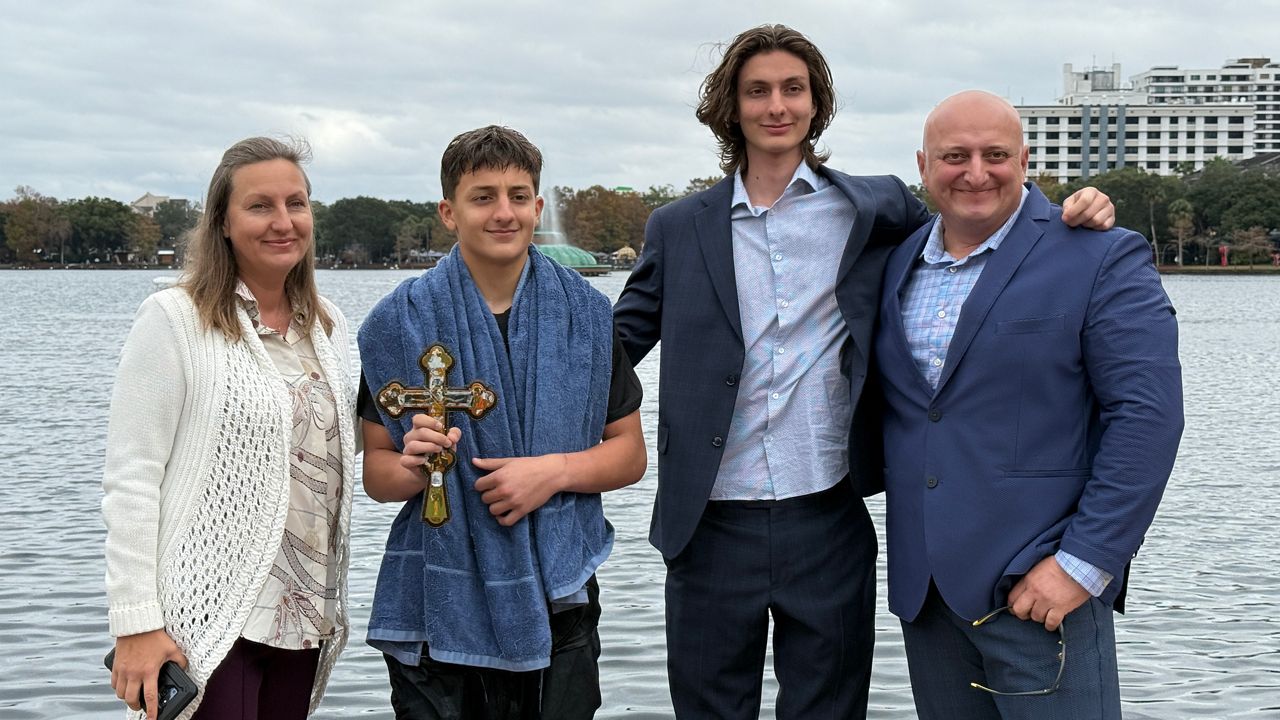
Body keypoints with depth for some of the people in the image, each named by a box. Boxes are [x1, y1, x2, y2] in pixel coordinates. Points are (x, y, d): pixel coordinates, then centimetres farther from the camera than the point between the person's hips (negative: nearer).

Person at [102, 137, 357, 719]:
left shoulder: (327, 326, 10)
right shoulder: (174, 319, -8)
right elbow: (130, 482, -11)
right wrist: (136, 624, -15)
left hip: (303, 621, 6)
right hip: (208, 620, -6)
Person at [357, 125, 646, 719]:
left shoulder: (587, 315, 3)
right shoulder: (401, 322, -1)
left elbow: (630, 453, 7)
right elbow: (376, 470, 3)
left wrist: (555, 470, -12)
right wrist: (413, 469, -19)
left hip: (557, 606, 1)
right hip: (437, 611, -1)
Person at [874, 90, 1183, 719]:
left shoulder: (1102, 259, -5)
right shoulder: (897, 265, 12)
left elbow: (1147, 414, -11)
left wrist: (1084, 563, -16)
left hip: (1040, 585, -5)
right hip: (921, 585, 5)